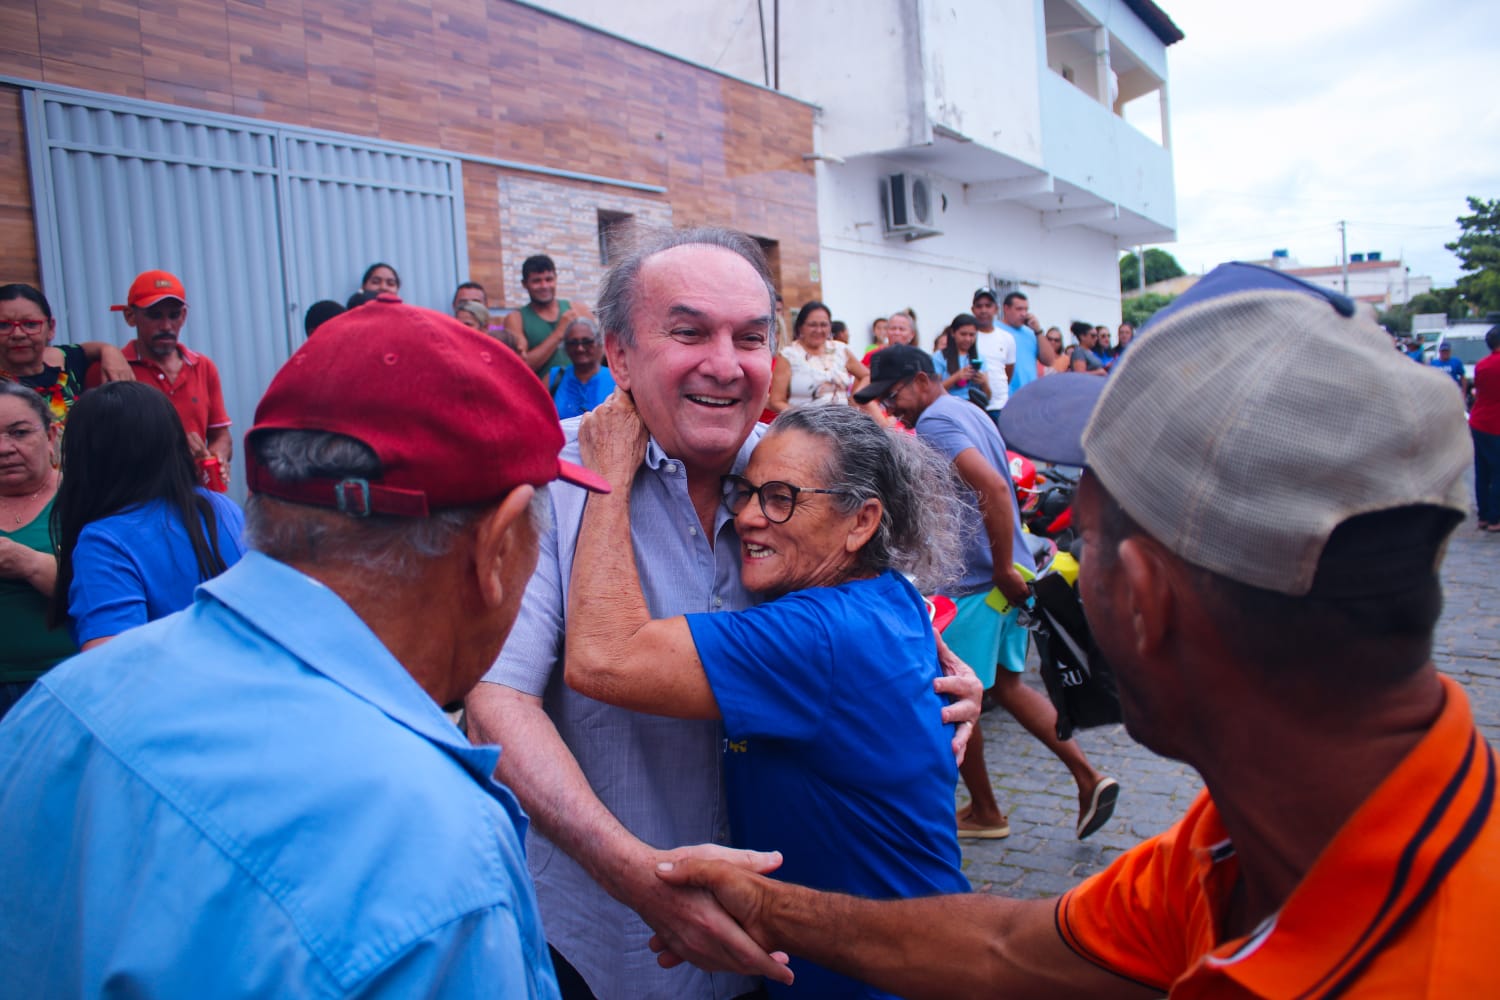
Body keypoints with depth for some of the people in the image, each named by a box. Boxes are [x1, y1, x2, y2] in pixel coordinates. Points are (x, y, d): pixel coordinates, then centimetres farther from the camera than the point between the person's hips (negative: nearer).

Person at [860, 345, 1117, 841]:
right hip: (1004, 577, 10)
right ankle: (1088, 778, 16)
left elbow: (994, 488, -29)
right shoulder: (967, 412, 15)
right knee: (1007, 685, 20)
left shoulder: (935, 421, -16)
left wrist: (1003, 570, -24)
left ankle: (984, 813, 21)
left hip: (976, 584, -10)